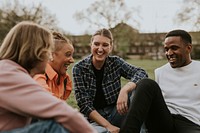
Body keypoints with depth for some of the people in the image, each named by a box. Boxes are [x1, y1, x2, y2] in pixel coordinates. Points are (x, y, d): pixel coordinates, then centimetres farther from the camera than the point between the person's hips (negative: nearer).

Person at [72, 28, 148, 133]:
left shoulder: (115, 62, -2)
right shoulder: (79, 68, -9)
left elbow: (141, 73, -15)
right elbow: (84, 104, -13)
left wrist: (125, 89, -36)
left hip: (116, 112, 4)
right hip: (93, 118, -4)